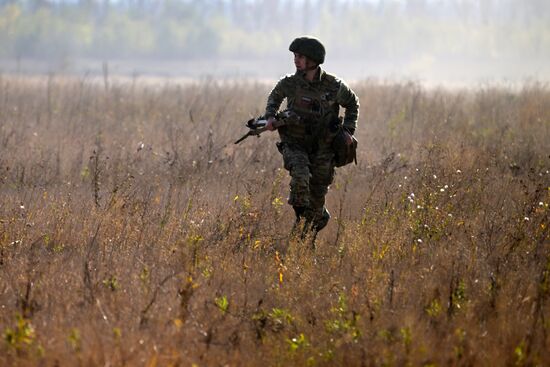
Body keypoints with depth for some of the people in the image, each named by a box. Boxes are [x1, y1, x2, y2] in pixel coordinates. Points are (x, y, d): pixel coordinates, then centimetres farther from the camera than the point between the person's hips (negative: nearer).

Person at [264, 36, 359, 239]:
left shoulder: (334, 86, -10)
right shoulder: (290, 83, -8)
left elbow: (352, 103, 9)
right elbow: (274, 97, 14)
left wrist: (348, 130, -1)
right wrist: (270, 117, -4)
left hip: (322, 149, 0)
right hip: (295, 145, 0)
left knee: (317, 195, 5)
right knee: (300, 176, -30)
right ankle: (300, 214, -9)